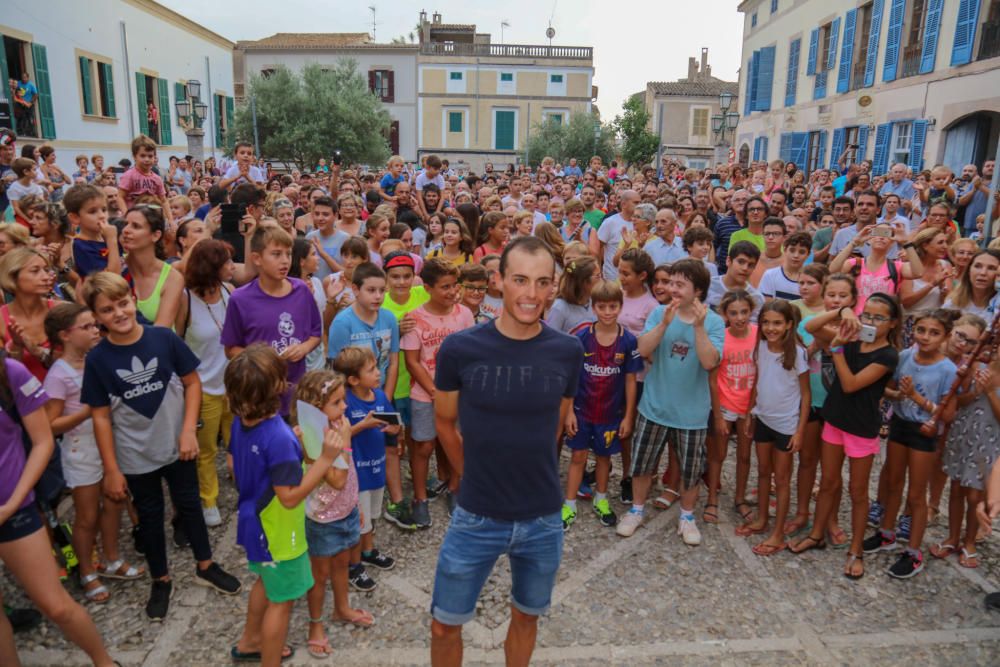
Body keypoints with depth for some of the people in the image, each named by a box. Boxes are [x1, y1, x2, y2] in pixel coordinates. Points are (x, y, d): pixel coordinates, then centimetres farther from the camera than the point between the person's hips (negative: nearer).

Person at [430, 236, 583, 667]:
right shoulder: (459, 349, -15)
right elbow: (446, 423, 2)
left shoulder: (568, 352, -9)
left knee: (526, 615, 23)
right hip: (476, 517, -1)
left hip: (544, 519, 2)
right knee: (445, 624, 13)